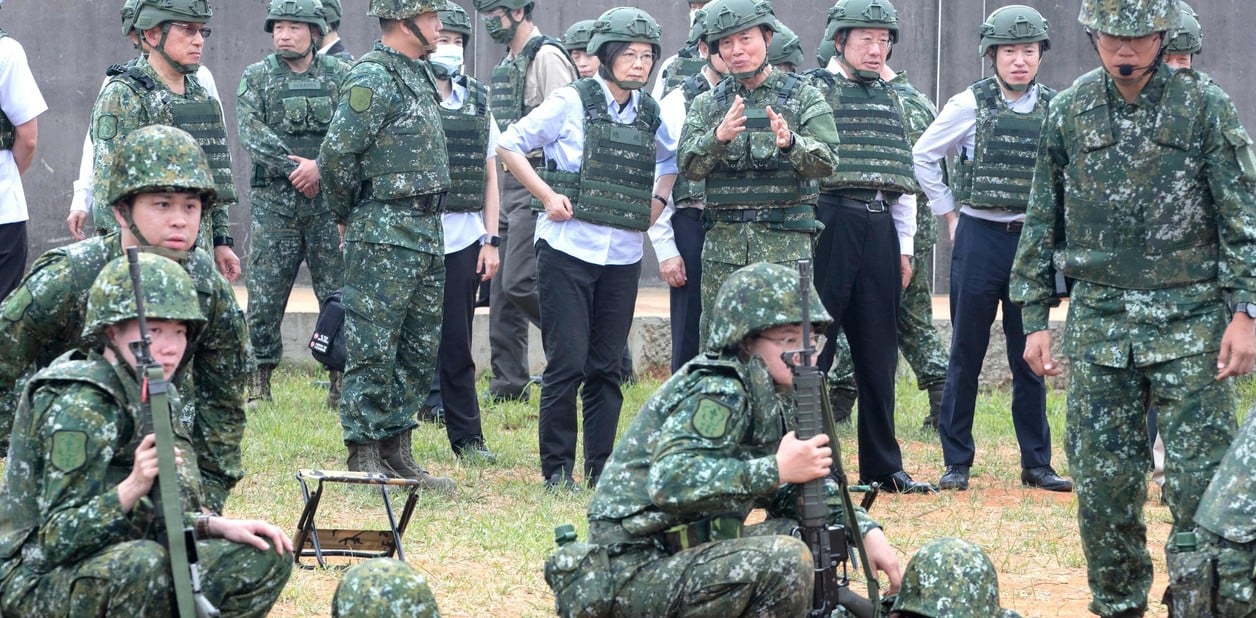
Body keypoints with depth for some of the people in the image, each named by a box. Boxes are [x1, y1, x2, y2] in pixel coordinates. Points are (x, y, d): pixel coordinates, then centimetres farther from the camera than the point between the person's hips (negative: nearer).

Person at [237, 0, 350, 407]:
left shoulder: (340, 77, 6)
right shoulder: (256, 78, 6)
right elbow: (251, 133, -7)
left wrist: (319, 167, -18)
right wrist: (294, 168, -15)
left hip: (329, 198, 0)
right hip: (273, 201, 0)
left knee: (339, 292, 0)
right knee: (264, 293, -1)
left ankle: (341, 381, 7)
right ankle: (258, 383, 6)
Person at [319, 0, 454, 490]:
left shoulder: (417, 74, 15)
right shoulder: (372, 78, -14)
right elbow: (337, 152, -18)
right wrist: (348, 215, -4)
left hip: (426, 232, 9)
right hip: (384, 237, -9)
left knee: (419, 349, 12)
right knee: (373, 351, -4)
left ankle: (397, 452, 18)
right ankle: (364, 458, 0)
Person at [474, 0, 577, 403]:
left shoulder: (547, 57, -11)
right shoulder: (507, 64, 18)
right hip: (507, 184, 9)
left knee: (519, 282, -16)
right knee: (502, 289, 7)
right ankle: (508, 384, 11)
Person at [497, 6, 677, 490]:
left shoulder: (650, 113, 8)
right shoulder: (573, 102, -5)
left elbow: (673, 159, 28)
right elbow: (509, 144, -1)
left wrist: (657, 200, 12)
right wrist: (548, 195, -9)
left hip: (623, 255, 5)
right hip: (568, 248, -5)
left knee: (607, 367, 6)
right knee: (568, 363, -6)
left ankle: (601, 469, 11)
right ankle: (557, 468, 3)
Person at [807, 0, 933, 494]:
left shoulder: (891, 100, 17)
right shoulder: (813, 90, -2)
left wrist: (904, 246, 17)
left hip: (880, 229, 6)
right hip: (829, 225, -6)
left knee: (878, 355, 9)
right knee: (813, 347, -4)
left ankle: (883, 466, 15)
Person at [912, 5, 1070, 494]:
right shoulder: (970, 105, -2)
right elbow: (924, 156, 7)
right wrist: (950, 214, 5)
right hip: (980, 238, -2)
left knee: (1030, 358, 6)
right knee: (966, 355, 3)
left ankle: (1036, 463, 13)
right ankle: (956, 462, 8)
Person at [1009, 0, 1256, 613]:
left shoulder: (1204, 106, -3)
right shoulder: (1068, 113, 6)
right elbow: (1042, 223, 12)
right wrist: (1034, 318, 9)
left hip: (1190, 323, -3)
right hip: (1099, 323, 3)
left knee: (1200, 483, -6)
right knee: (1103, 483, 5)